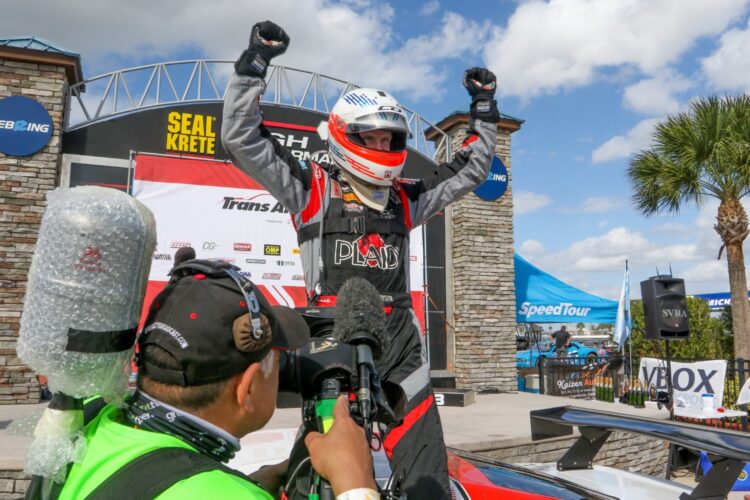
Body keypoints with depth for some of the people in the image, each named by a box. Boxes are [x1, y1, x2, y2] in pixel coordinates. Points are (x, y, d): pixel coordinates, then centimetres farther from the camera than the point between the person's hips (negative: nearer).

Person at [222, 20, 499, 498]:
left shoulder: (404, 199, 15)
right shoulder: (313, 188, 2)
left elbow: (469, 170, 25)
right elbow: (241, 137, -2)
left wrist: (484, 109, 23)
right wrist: (254, 64, -6)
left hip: (402, 348, 5)